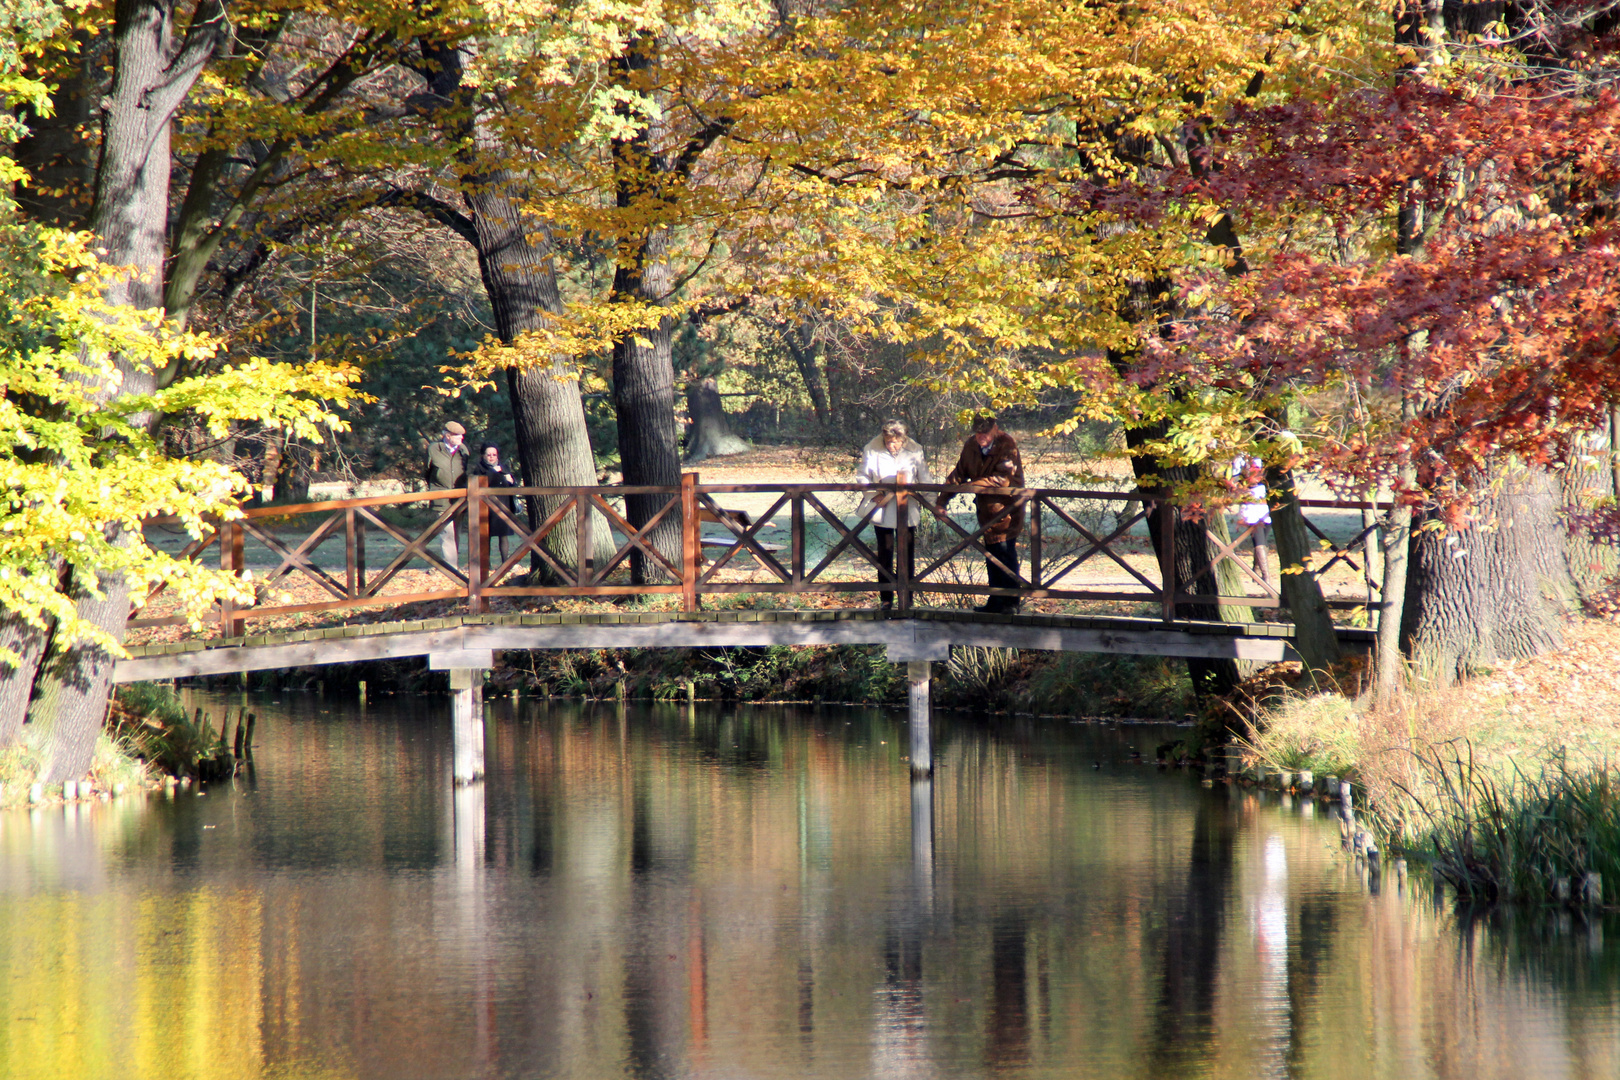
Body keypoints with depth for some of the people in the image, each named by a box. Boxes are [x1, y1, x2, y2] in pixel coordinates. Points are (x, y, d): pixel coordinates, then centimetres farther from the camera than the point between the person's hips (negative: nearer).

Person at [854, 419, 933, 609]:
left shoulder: (915, 451, -5)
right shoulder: (872, 450, -6)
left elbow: (925, 480, 0)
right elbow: (862, 476, 3)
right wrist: (874, 494, -11)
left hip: (907, 511, 0)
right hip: (881, 511, 0)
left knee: (907, 555, 2)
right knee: (885, 555, 6)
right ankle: (886, 599, 13)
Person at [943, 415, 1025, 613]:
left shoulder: (1007, 445, -17)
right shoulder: (971, 445, 4)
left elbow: (1003, 479, -25)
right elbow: (959, 473, 13)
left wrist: (972, 485, -28)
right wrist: (943, 498, 5)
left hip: (1005, 508, -7)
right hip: (987, 509, 7)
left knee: (1005, 555, -8)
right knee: (991, 556, 13)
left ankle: (1011, 602, -2)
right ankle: (996, 602, 21)